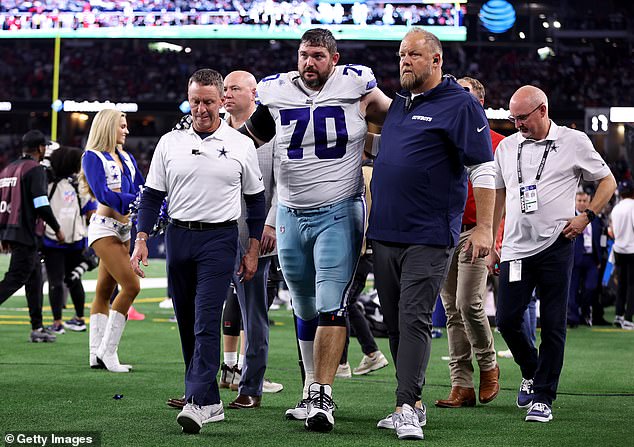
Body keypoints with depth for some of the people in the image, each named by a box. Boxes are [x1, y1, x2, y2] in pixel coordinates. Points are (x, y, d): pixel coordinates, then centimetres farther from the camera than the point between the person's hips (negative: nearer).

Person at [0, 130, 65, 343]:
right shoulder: (35, 169, -10)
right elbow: (41, 205, -17)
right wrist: (57, 229, -5)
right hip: (27, 233, -9)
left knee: (34, 278, 15)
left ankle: (37, 328, 18)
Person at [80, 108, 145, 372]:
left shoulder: (126, 158, 16)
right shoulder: (93, 157, -6)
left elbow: (141, 190, 11)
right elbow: (103, 194, -17)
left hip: (123, 229, 7)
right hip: (104, 228, -7)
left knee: (105, 291, 9)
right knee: (131, 286, -16)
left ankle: (97, 355, 11)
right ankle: (106, 352, -11)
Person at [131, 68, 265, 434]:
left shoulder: (241, 146, 2)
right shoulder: (170, 143, 7)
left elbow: (256, 200, 9)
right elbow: (152, 196, 10)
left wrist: (253, 249, 5)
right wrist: (141, 240, 0)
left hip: (220, 239, -4)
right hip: (178, 236, 4)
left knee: (207, 322, -14)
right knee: (188, 325, 8)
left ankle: (197, 402, -19)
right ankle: (212, 402, 19)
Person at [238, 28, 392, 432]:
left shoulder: (358, 89, -4)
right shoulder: (276, 94, 3)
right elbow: (249, 140, 19)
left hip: (339, 213, -4)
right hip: (291, 216, 4)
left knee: (331, 306, -12)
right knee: (306, 311, 12)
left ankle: (322, 396, -12)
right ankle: (313, 393, 22)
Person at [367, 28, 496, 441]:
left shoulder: (460, 105, -6)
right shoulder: (399, 105, 16)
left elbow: (483, 170, -9)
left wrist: (484, 228, -15)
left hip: (429, 237, -8)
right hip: (386, 234, 8)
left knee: (415, 320, -11)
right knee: (395, 322, 9)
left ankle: (408, 409, -12)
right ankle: (413, 403, 17)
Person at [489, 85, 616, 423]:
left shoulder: (573, 142, 2)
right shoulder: (507, 147, 13)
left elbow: (607, 182, 10)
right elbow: (497, 196, 20)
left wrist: (586, 216, -5)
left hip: (555, 246, -3)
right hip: (516, 248, 3)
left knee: (552, 325, -3)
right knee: (506, 320, -2)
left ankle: (543, 397, 5)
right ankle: (531, 372, 25)